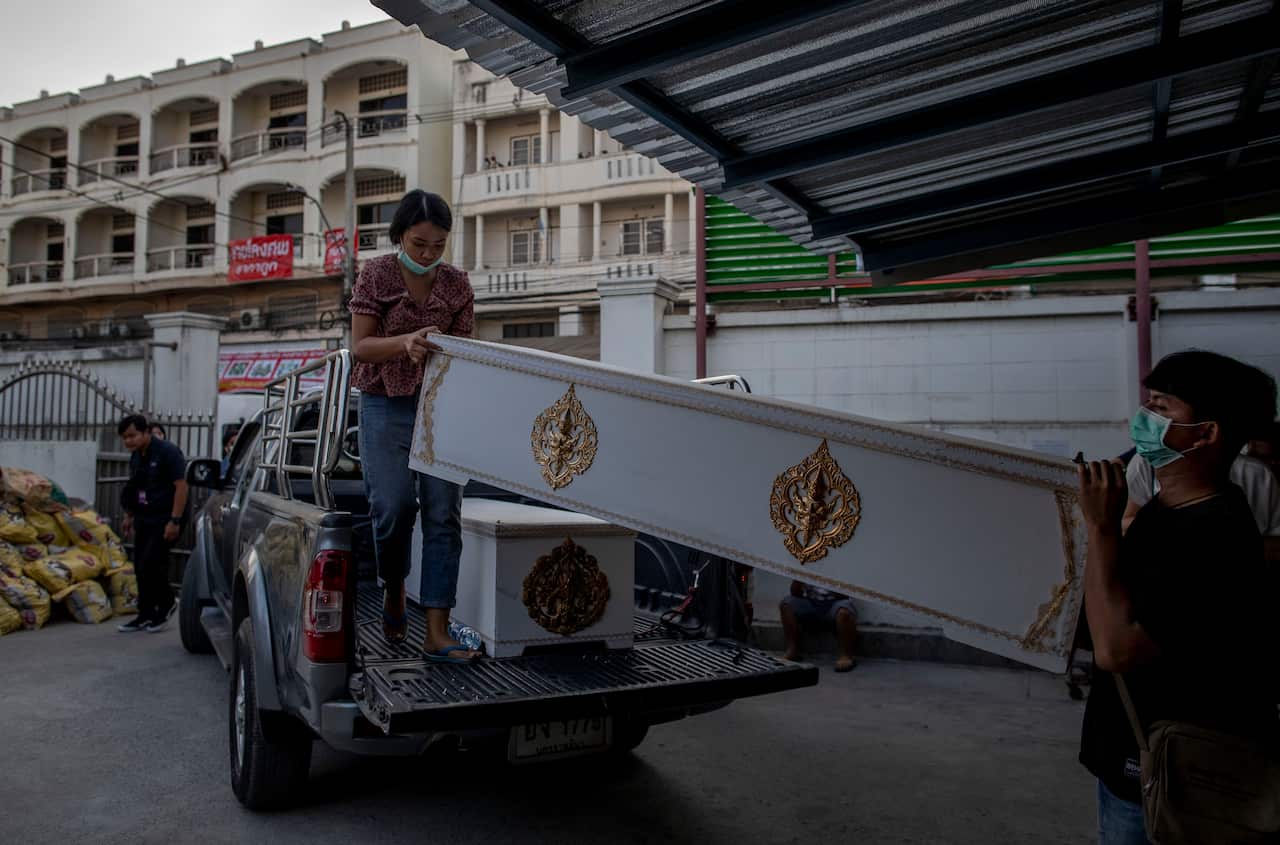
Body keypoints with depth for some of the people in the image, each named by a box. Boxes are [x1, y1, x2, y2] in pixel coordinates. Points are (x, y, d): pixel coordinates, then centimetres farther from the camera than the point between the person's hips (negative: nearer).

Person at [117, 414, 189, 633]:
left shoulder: (167, 452, -14)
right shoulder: (136, 456, 11)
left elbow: (181, 485, -17)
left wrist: (175, 520, -21)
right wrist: (129, 515, 18)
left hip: (164, 519, -8)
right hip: (144, 518, 8)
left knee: (150, 565, -11)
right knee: (140, 567, 8)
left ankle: (166, 603, 12)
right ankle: (146, 615, 17)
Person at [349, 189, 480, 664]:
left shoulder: (457, 284, 5)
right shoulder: (376, 274, 0)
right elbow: (360, 346, -6)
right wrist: (406, 342, -24)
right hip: (386, 406, -2)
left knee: (443, 514, -7)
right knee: (394, 506, -10)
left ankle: (437, 633, -5)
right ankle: (393, 591, 22)